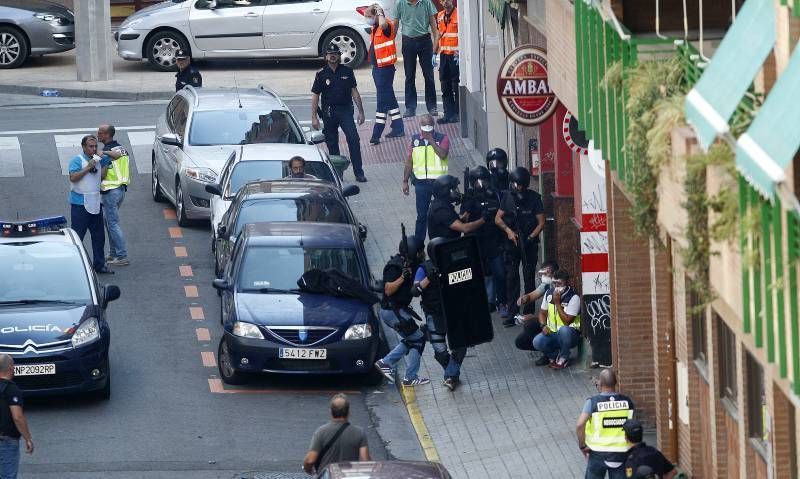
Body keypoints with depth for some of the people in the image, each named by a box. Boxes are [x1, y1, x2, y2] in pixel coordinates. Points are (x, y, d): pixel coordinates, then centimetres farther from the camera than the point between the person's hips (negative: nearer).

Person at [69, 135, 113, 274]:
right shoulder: (77, 161, -8)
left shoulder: (98, 160, 12)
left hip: (95, 204, 7)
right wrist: (87, 168, -23)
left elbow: (101, 177, 13)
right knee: (77, 236, -5)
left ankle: (99, 264, 19)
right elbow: (73, 177, -20)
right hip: (80, 204, -7)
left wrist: (106, 163, 2)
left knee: (99, 237, 11)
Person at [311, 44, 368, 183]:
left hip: (346, 110, -1)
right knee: (332, 145, 5)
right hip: (329, 112, 1)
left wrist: (361, 111, 6)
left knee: (353, 139, -14)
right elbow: (315, 96, 4)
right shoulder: (321, 74, 2)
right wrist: (314, 117, -1)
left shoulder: (347, 71, 5)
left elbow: (354, 92, 9)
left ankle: (359, 173, -14)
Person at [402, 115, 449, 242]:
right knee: (421, 216, 7)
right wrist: (405, 181, 7)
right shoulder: (415, 140, 5)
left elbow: (443, 154, -21)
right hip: (421, 182, 2)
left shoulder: (442, 138, -3)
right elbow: (409, 162, 8)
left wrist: (431, 140, -19)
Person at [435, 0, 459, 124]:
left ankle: (457, 113, 4)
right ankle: (448, 113, 13)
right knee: (445, 86, 8)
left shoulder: (459, 14, -8)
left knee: (456, 86, -2)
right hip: (444, 54, 6)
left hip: (455, 55, -6)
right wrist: (435, 53, 14)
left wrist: (459, 52, -18)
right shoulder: (440, 16, 13)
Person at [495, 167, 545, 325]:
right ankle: (512, 313, 2)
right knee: (511, 278, 0)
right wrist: (508, 230, -11)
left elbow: (541, 223, -4)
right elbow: (498, 218, 6)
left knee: (528, 278, -2)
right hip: (512, 242, 2)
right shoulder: (507, 197, 1)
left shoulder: (534, 198, -6)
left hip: (529, 243, -2)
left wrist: (530, 238, -16)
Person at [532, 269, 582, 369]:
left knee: (563, 330, -41)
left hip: (569, 332, -4)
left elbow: (567, 321, -20)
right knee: (537, 342, -26)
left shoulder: (573, 297, -15)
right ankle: (553, 354, 7)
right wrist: (544, 326, -7)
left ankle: (564, 358, -14)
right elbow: (542, 312, 13)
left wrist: (557, 303, -21)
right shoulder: (549, 293, 3)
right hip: (552, 332, 4)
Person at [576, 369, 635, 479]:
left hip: (598, 453, -2)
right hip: (621, 453, 2)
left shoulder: (593, 402, -12)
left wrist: (582, 445, -9)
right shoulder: (627, 402, -2)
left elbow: (579, 425, -22)